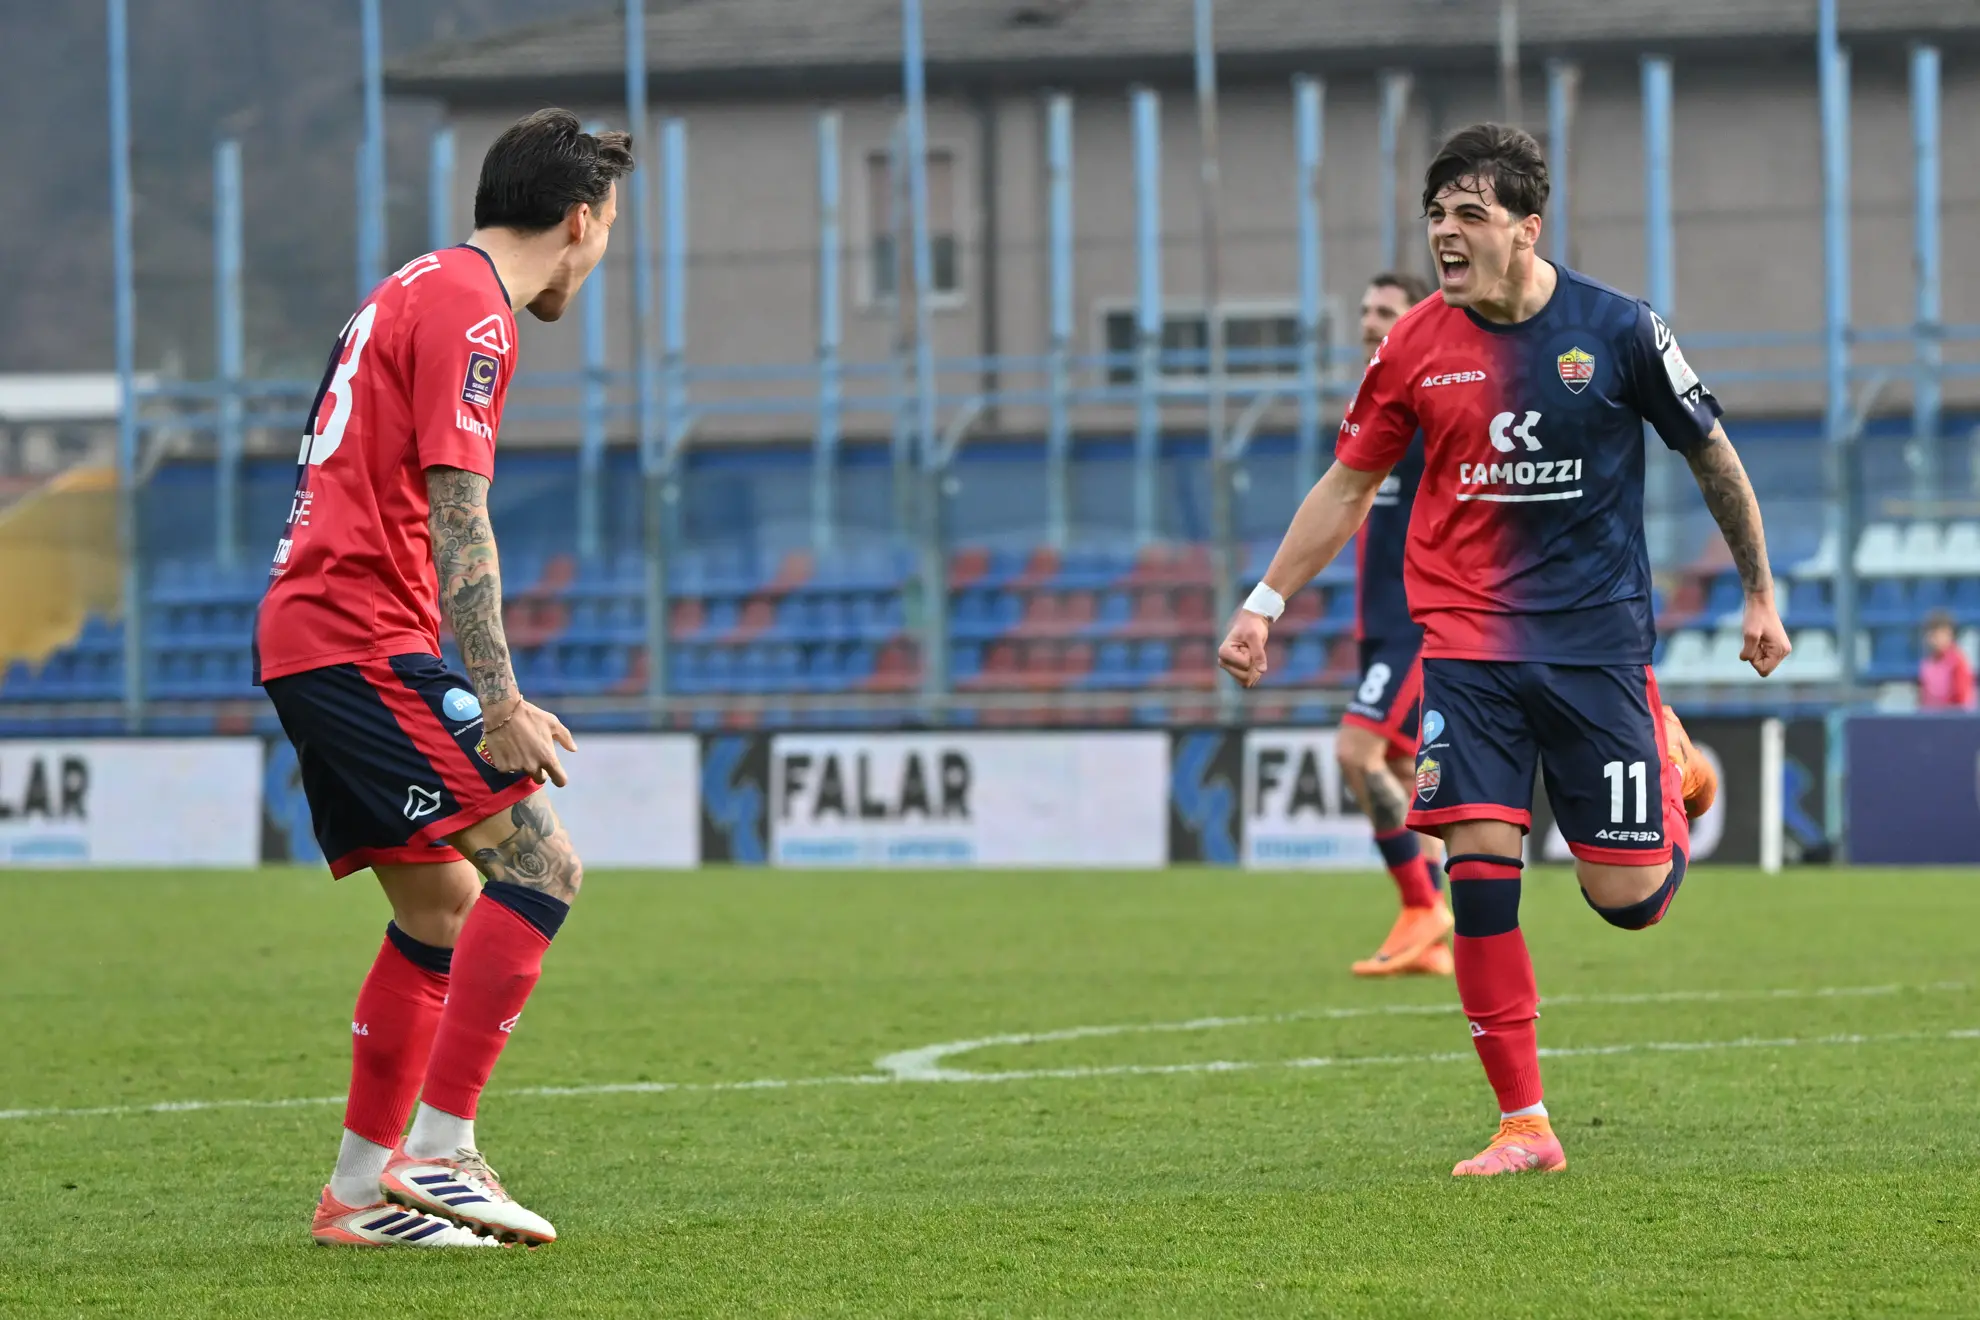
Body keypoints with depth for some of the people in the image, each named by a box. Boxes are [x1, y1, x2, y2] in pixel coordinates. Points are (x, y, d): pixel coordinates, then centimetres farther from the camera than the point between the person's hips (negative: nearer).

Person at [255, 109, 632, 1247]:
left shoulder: (421, 290, 22)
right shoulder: (470, 308, -10)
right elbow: (455, 518, -18)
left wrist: (487, 696, 26)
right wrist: (499, 702, -21)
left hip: (306, 640, 10)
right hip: (364, 641, -10)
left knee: (442, 907, 14)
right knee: (541, 864, -14)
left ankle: (361, 1191, 15)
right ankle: (438, 1152, -16)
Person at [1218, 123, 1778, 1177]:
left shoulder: (1615, 330, -5)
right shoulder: (1415, 348, 1)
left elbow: (1712, 457, 7)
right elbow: (1348, 486, 13)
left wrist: (1760, 594, 12)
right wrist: (1265, 604, 8)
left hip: (1598, 634, -1)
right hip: (1466, 637, 1)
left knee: (1628, 895, -3)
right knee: (1479, 867, -12)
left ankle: (1670, 759, 32)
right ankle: (1522, 1123, -4)